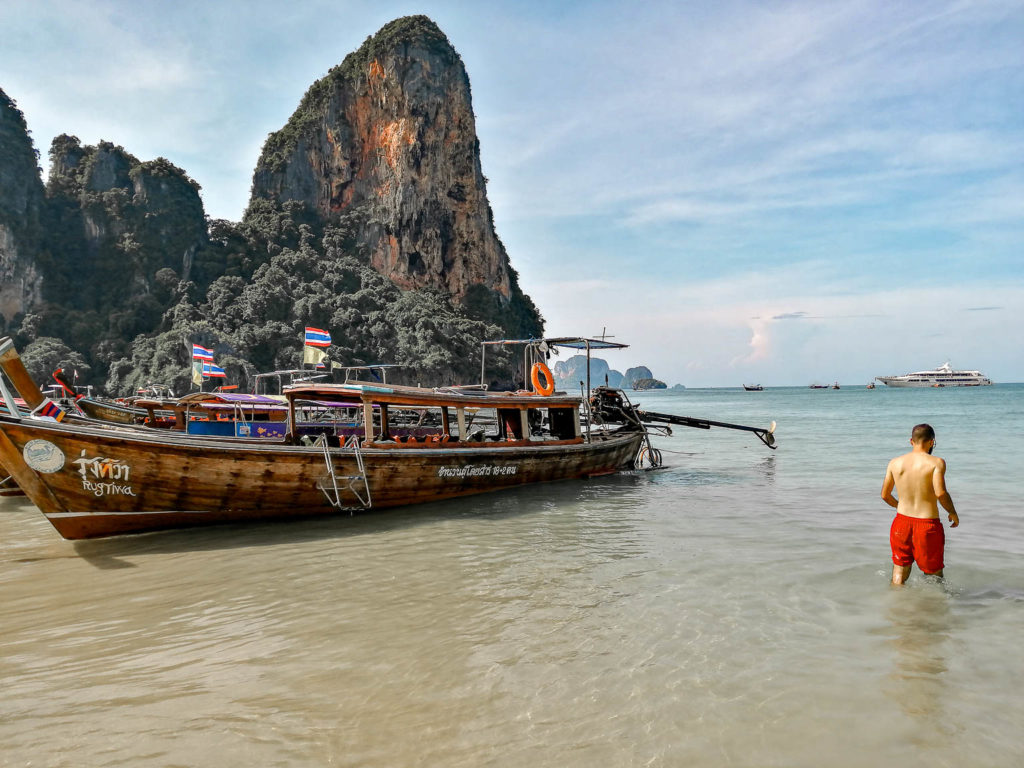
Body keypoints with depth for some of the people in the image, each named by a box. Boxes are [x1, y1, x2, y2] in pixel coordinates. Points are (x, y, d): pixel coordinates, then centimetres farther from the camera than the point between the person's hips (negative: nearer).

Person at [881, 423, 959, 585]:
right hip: (928, 524, -4)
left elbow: (885, 495, 7)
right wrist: (953, 513, -4)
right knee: (934, 574, 14)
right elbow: (940, 493, -22)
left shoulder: (895, 463, 2)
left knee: (900, 573, 16)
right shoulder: (936, 462, -10)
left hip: (902, 522, 4)